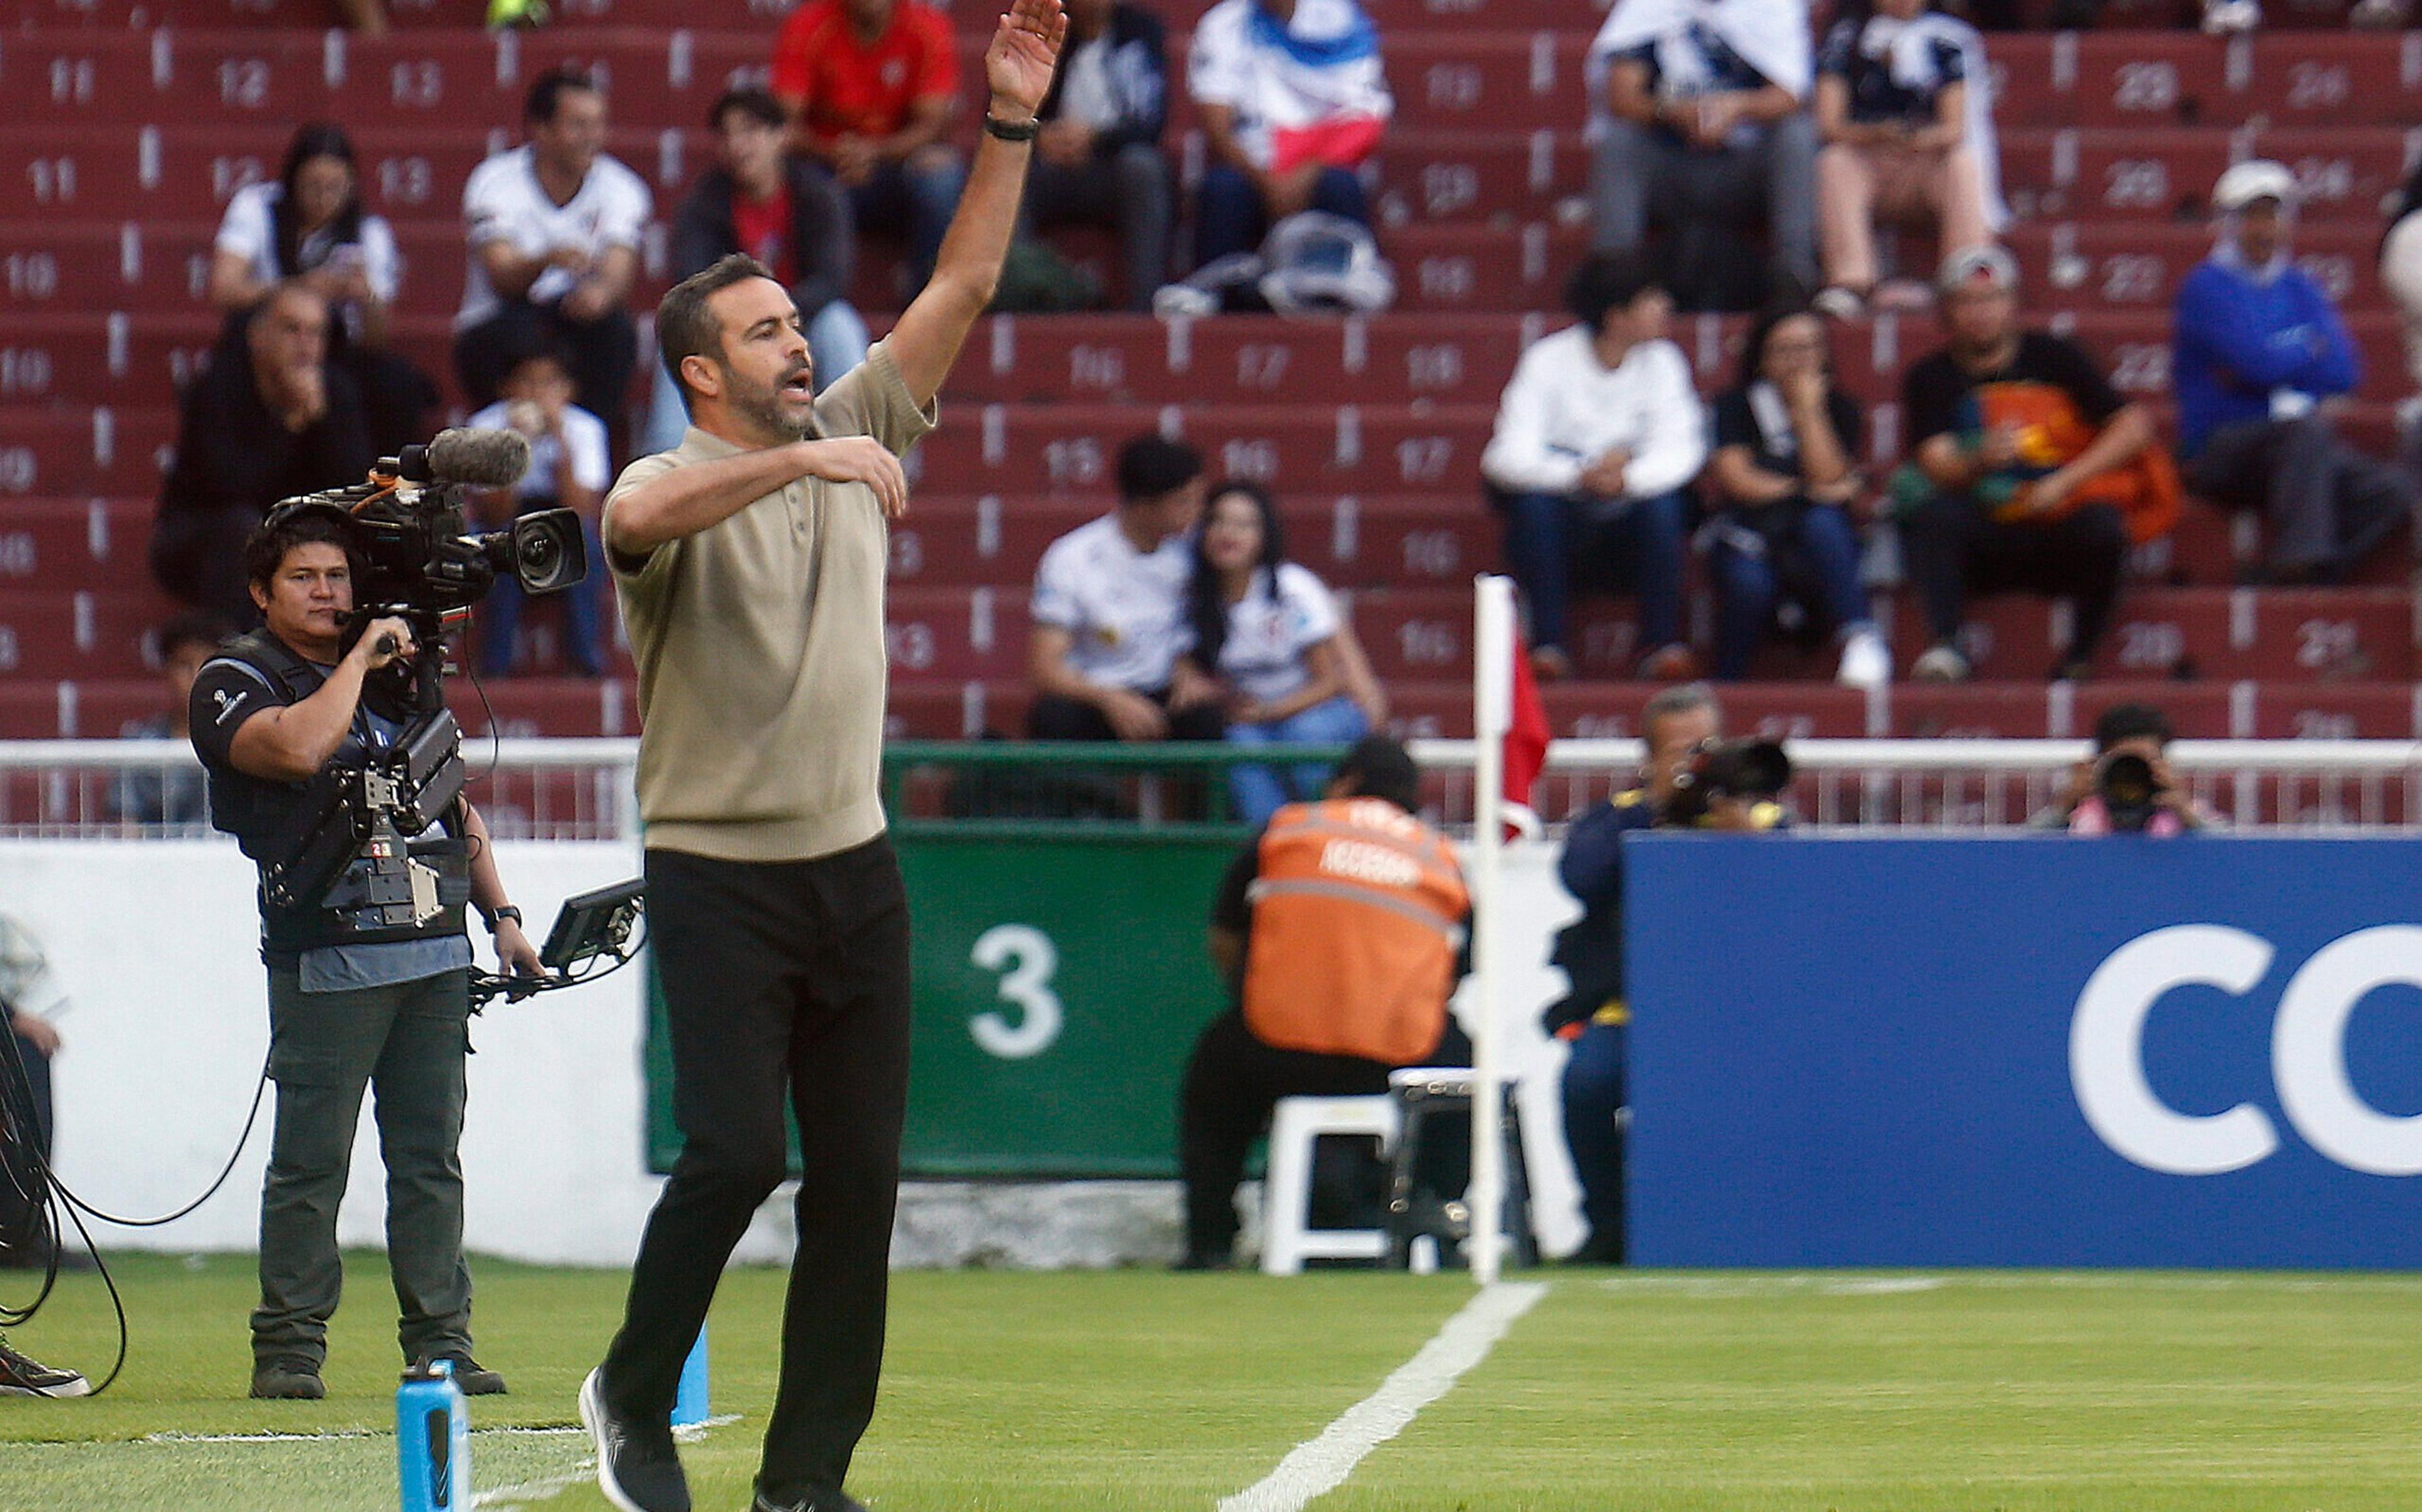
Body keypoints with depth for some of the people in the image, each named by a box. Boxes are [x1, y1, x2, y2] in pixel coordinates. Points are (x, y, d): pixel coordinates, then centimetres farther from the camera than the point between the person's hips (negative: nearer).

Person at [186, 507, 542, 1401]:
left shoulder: (399, 672, 21)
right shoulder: (234, 681, 1)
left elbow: (459, 805, 25)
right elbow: (299, 747, -21)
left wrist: (500, 914, 16)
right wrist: (359, 660, -9)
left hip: (436, 950, 6)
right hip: (327, 956, -6)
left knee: (430, 1159, 5)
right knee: (311, 1161, -6)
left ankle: (440, 1342, 8)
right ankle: (287, 1350, -1)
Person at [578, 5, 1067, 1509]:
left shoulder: (854, 439, 10)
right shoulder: (670, 486, -7)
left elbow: (963, 286, 6)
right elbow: (643, 519, -32)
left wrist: (1012, 122, -3)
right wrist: (805, 460, -41)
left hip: (855, 866, 6)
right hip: (718, 871, -6)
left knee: (860, 1173, 2)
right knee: (735, 1151, -15)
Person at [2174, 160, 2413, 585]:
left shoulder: (2299, 289, 17)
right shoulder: (2207, 286, -2)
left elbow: (2344, 373, 3)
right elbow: (2256, 360, -17)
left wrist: (2273, 362, -9)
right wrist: (2311, 347, 1)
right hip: (2220, 450, -6)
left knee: (2395, 491, -20)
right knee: (2307, 430, -37)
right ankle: (2301, 561, -42)